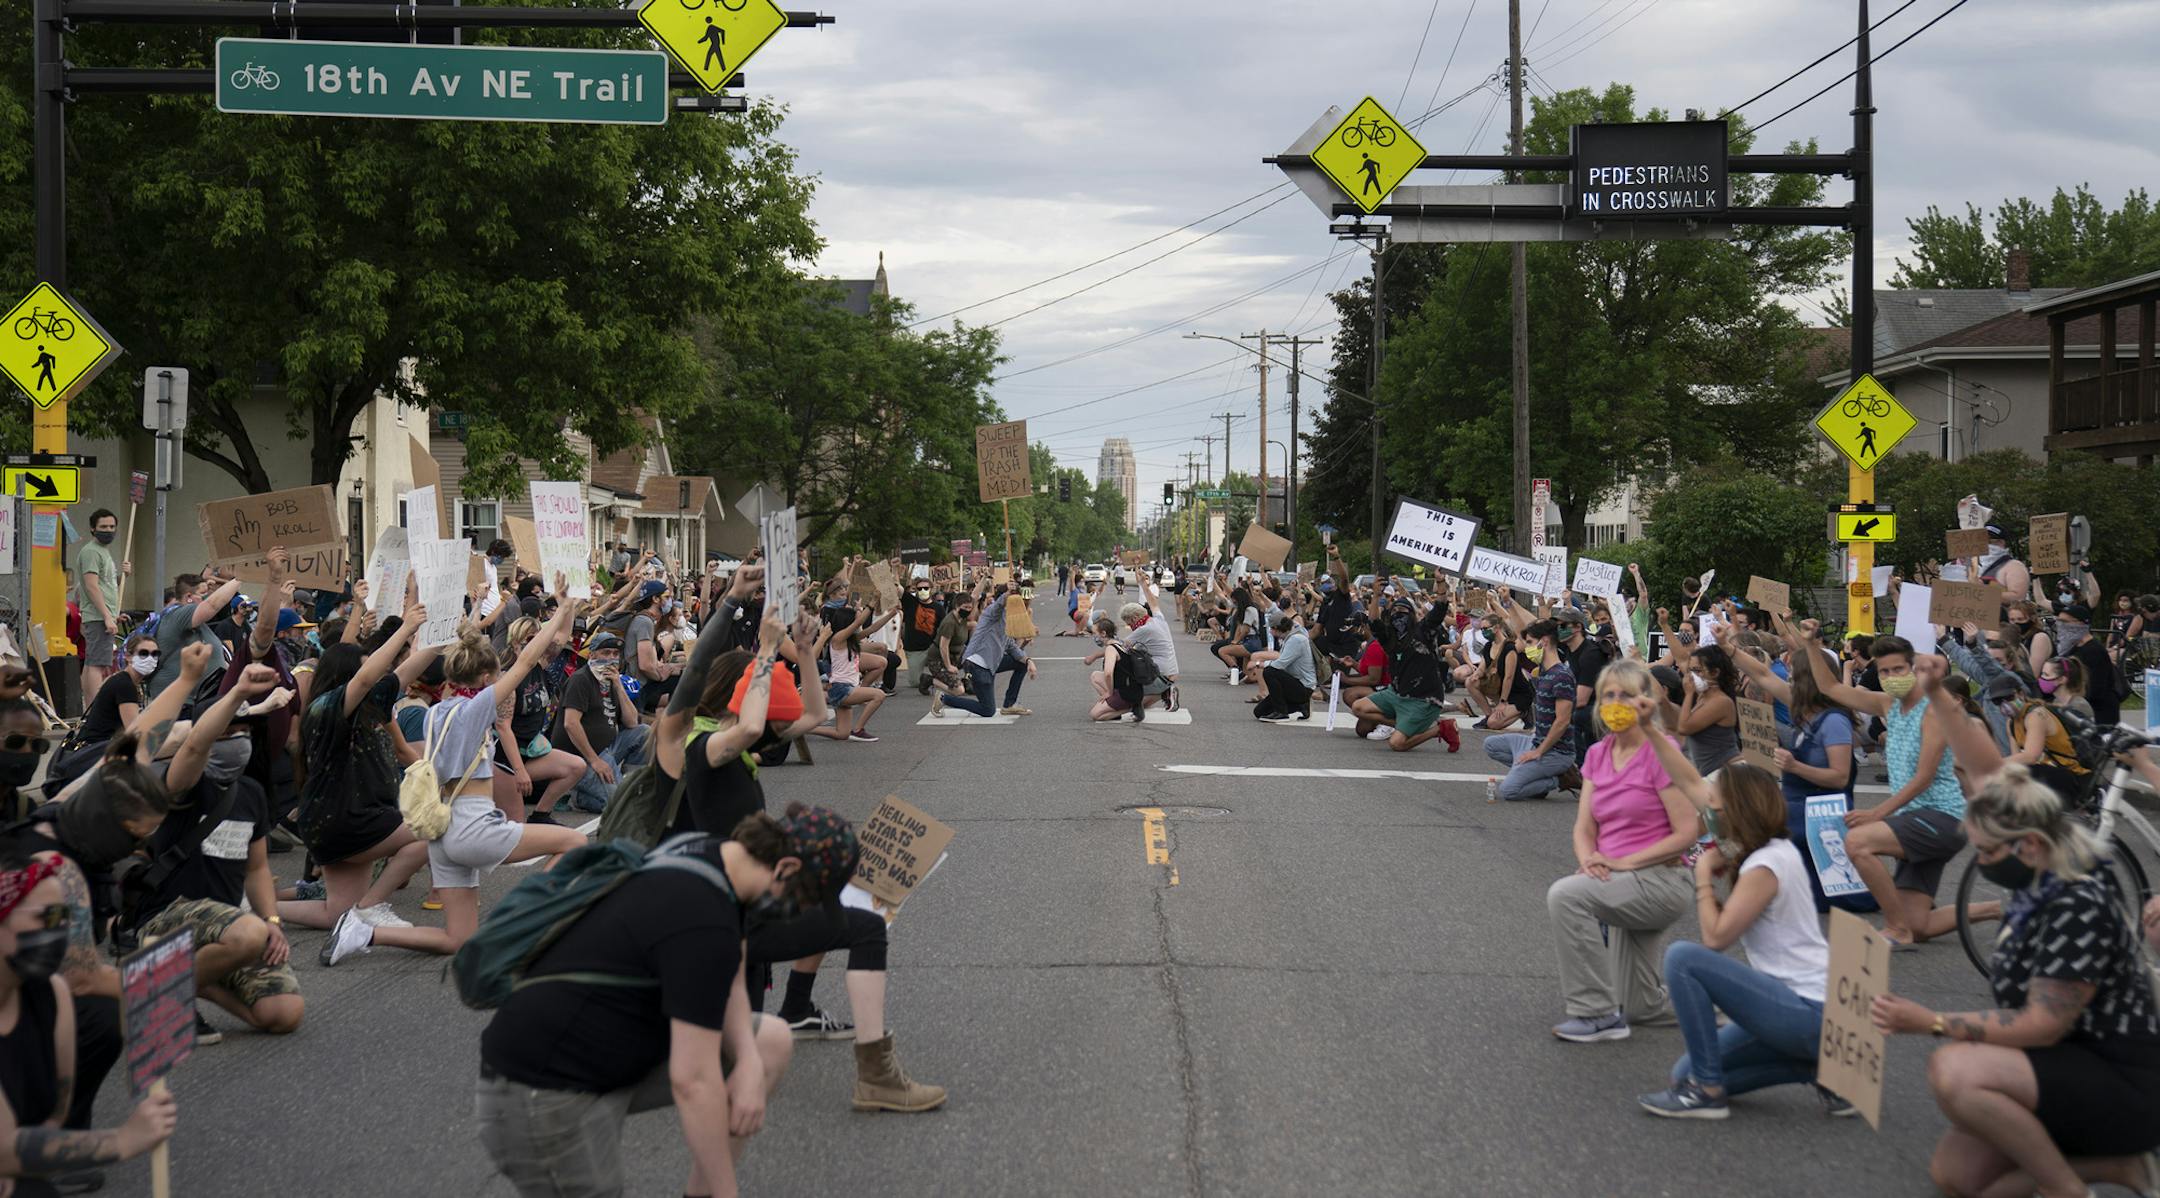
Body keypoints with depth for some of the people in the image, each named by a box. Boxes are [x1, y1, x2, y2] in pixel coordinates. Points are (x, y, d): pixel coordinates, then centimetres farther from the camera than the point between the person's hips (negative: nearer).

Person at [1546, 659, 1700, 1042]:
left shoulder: (1661, 752, -13)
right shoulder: (1597, 755, 9)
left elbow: (1687, 832, -17)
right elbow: (1585, 827, 6)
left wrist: (1623, 862, -21)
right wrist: (1589, 859, -17)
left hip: (1658, 879, -8)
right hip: (1621, 881, 8)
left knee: (1565, 894, -31)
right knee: (1638, 1007, 11)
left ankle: (1596, 1013, -23)